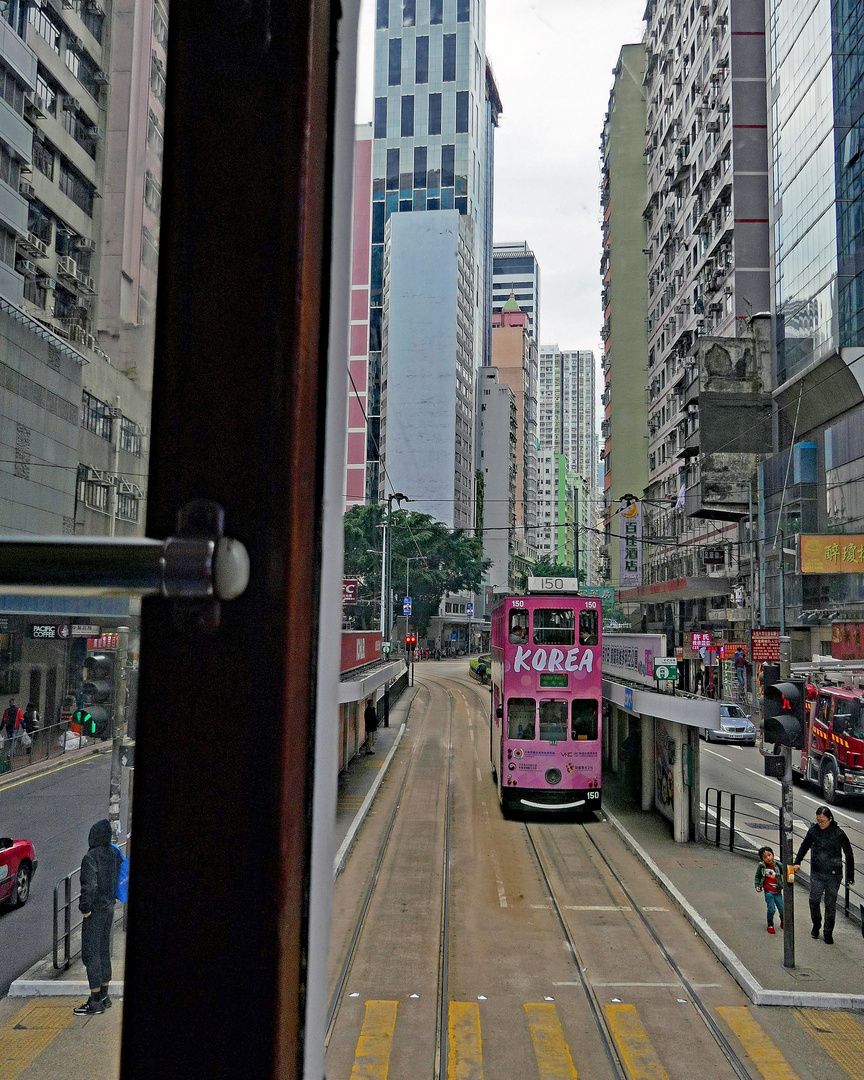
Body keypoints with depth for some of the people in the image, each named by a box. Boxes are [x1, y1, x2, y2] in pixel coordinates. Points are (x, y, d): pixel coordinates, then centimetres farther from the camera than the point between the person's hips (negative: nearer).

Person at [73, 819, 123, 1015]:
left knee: (90, 954, 0)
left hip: (96, 911, -8)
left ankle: (95, 1002, 4)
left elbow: (90, 886, -27)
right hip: (110, 908, 8)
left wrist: (85, 909, -15)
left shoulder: (91, 858, -20)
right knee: (104, 951, 17)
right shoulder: (114, 853, 4)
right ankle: (104, 996, 26)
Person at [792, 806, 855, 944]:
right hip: (816, 873, 2)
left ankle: (828, 933, 22)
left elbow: (849, 855, -3)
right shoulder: (813, 830, -4)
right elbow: (804, 846, 12)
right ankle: (816, 925, 32)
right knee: (814, 901, 6)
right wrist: (797, 862, 4)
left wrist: (850, 876, -1)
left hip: (833, 875, -2)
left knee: (830, 905, 6)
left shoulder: (839, 834, -12)